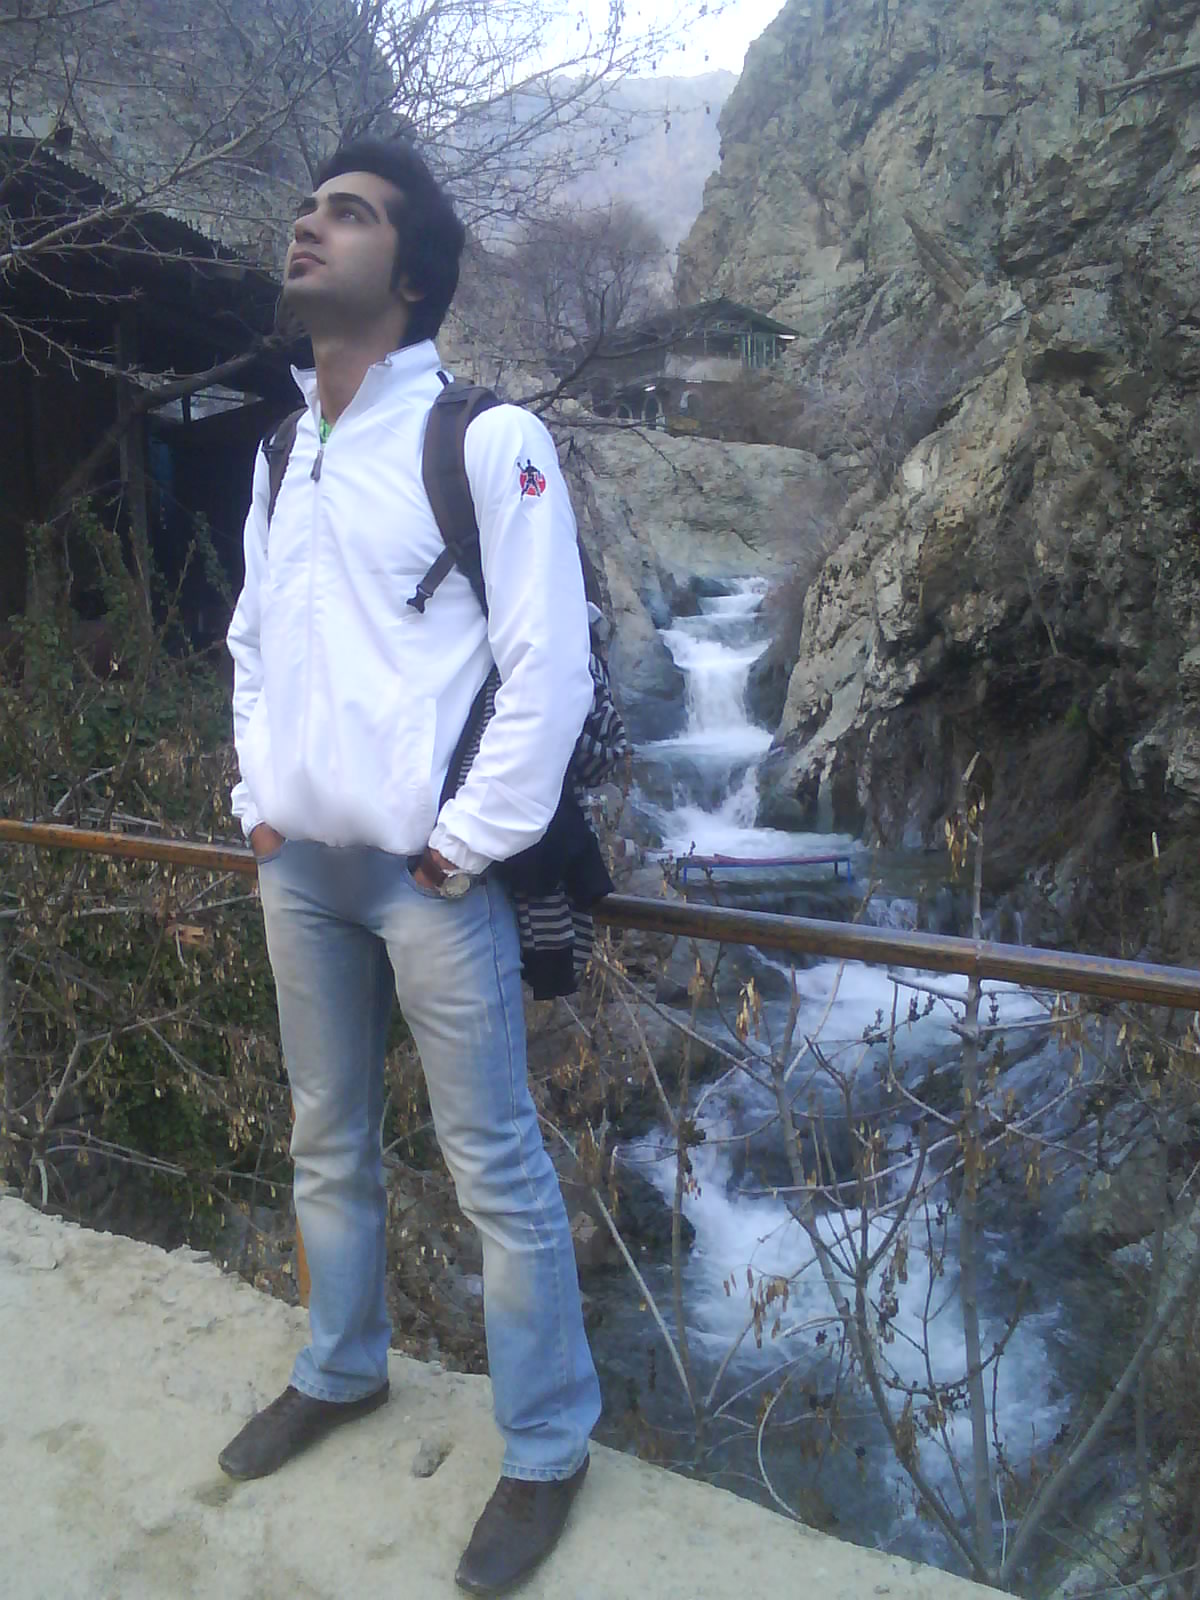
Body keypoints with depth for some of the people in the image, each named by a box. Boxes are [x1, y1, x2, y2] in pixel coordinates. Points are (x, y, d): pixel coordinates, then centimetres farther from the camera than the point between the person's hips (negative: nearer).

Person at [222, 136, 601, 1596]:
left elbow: (550, 667, -14)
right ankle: (339, 1372, 42)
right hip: (298, 868, 7)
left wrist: (467, 843, -13)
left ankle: (545, 1447, 23)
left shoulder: (485, 440, -9)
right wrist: (257, 802, 10)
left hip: (430, 871, -7)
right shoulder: (281, 454, 12)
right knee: (328, 1145, 20)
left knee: (495, 1167, 3)